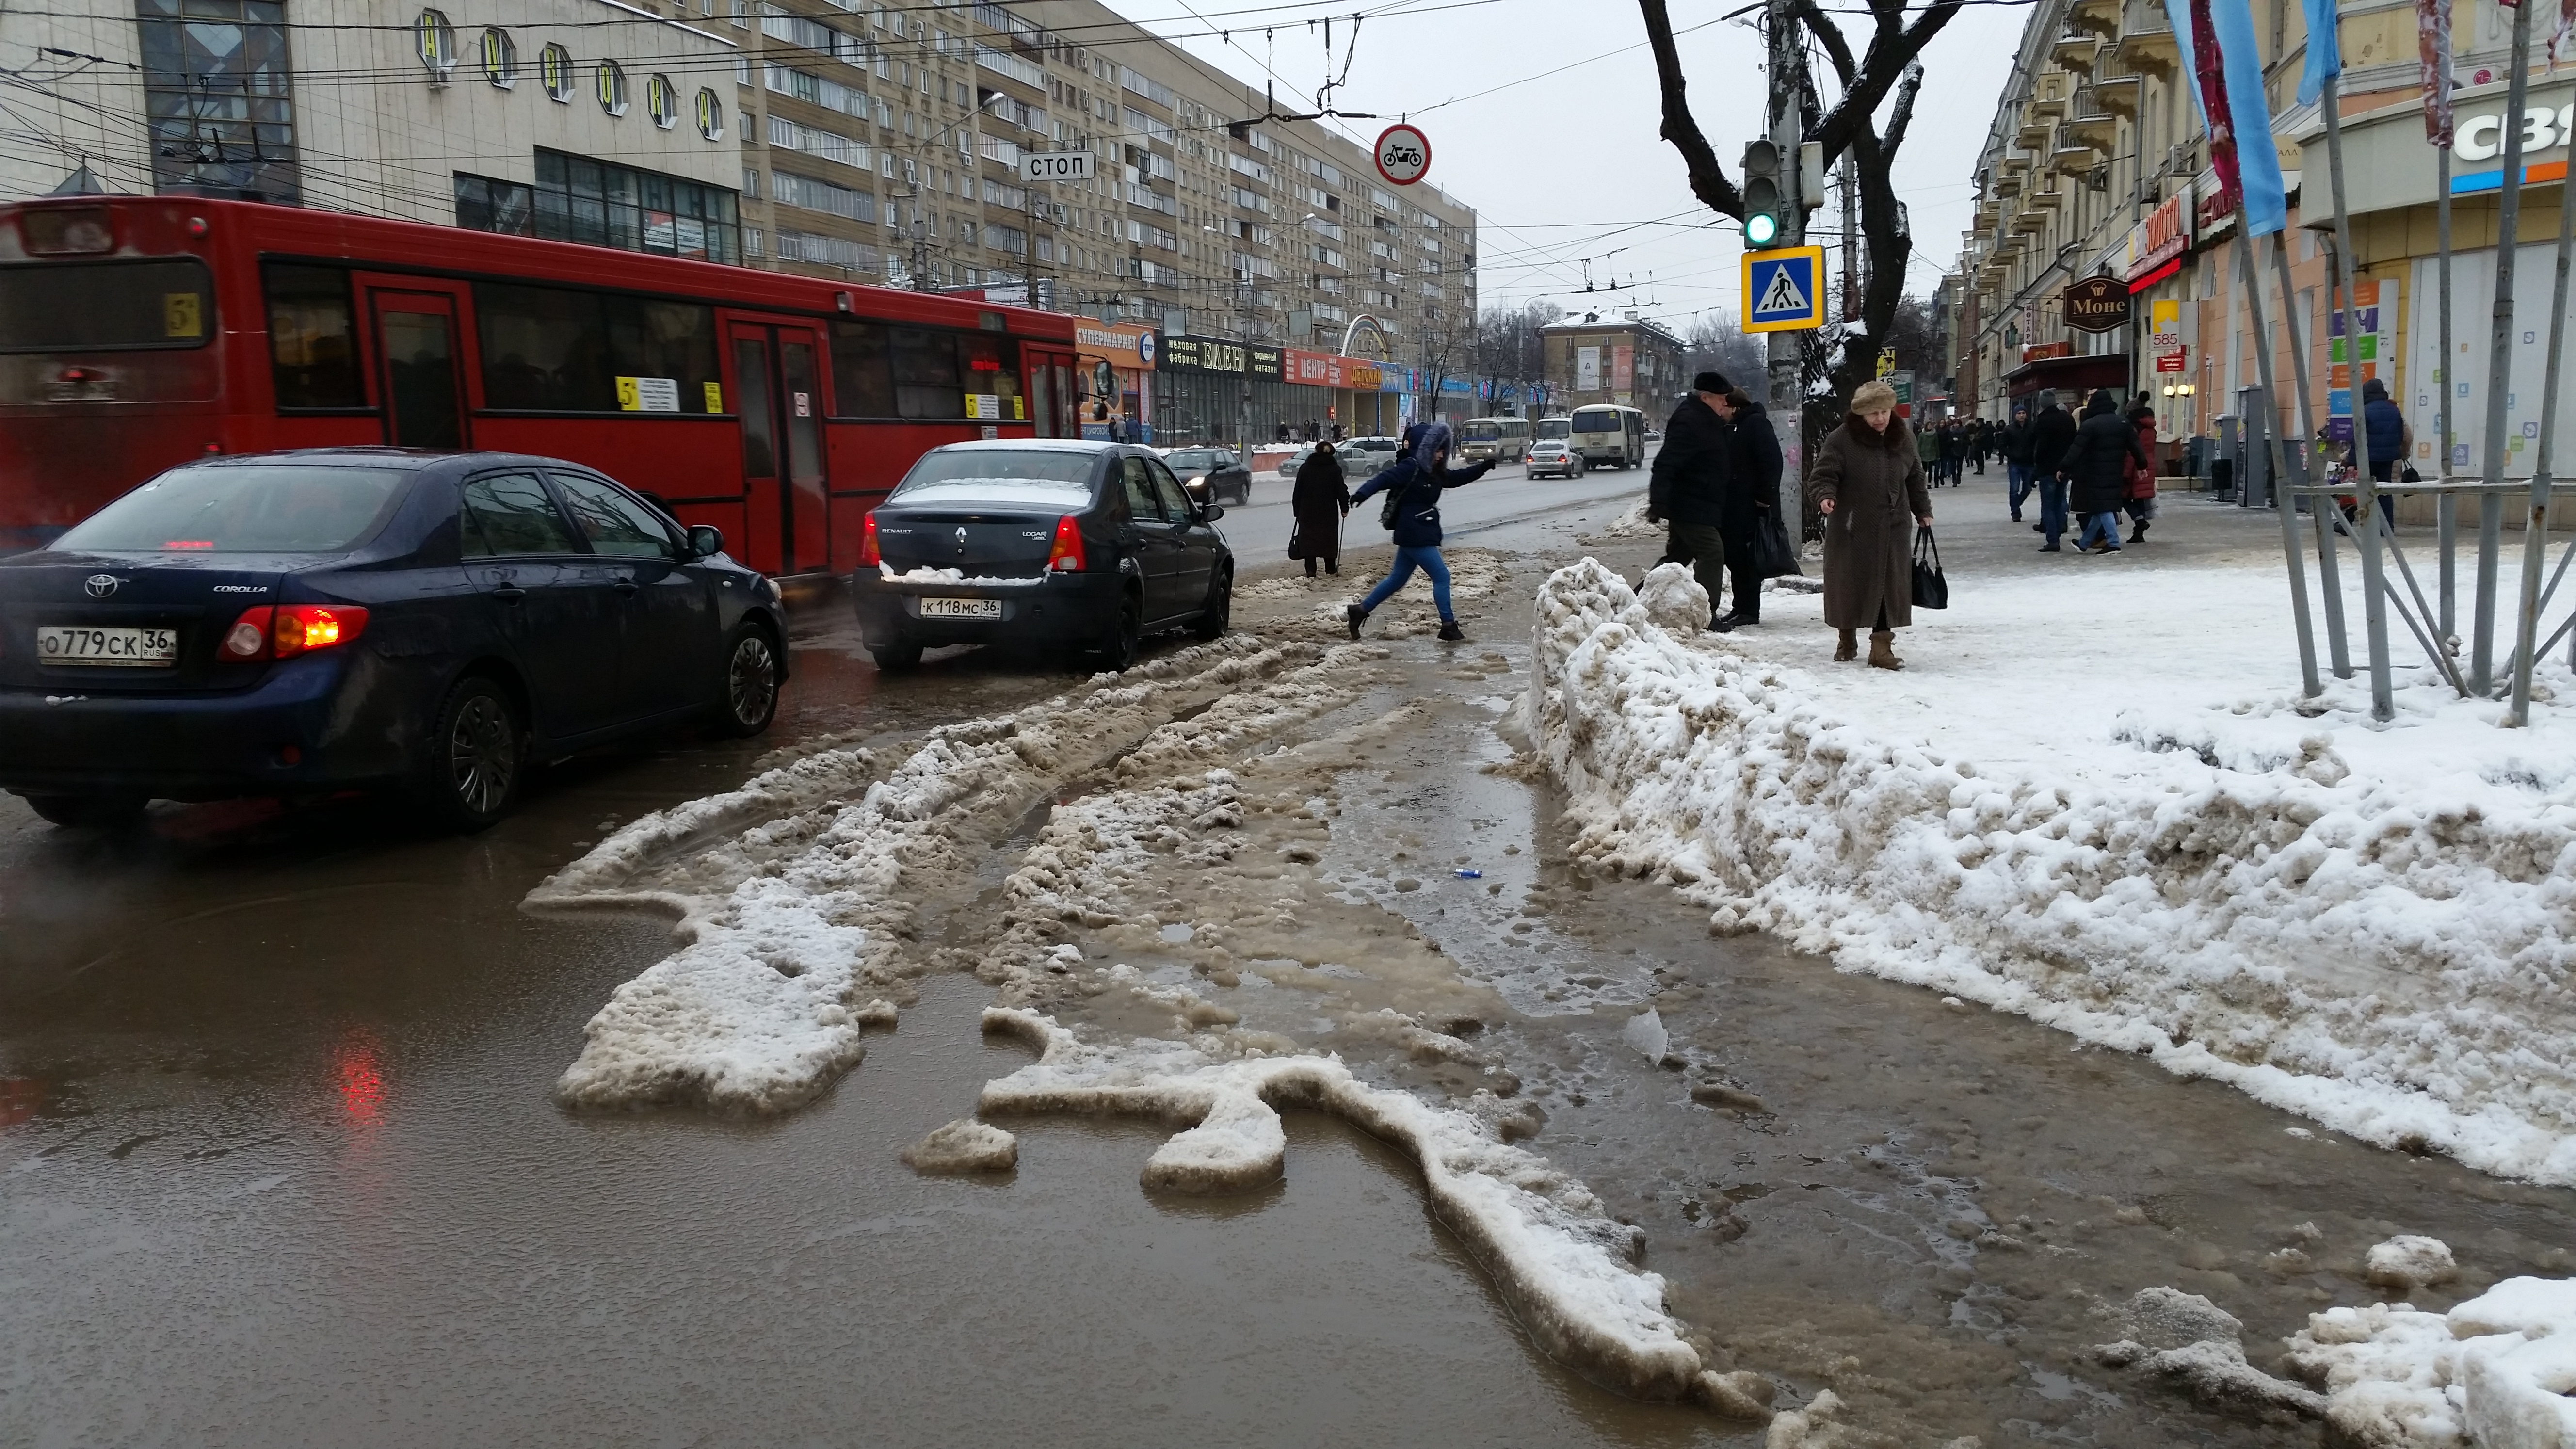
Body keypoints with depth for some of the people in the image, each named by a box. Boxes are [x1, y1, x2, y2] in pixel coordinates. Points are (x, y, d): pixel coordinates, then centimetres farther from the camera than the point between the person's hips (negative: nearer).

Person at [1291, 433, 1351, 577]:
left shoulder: (1305, 468, 2)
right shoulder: (1334, 469, -2)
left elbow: (1298, 491, 4)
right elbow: (1342, 490, -2)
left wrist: (1297, 510, 9)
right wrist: (1345, 507, 7)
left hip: (1308, 511, 1)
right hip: (1328, 511, -1)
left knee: (1308, 538, 3)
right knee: (1329, 538, 11)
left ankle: (1310, 571, -3)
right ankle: (1330, 568, 17)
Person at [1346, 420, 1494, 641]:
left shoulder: (1434, 473, 11)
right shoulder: (1410, 468, -15)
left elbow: (1458, 478, 22)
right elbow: (1383, 479, -24)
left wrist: (1484, 467, 15)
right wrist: (1361, 495, -39)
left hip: (1423, 534, 10)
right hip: (1413, 535, -10)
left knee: (1397, 578, 17)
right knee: (1441, 576, -6)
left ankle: (1360, 610, 24)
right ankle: (1449, 626, 1)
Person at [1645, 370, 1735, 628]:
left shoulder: (1705, 421, 16)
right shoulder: (1689, 422, -18)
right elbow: (1665, 464, -26)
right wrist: (1658, 502, -33)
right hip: (1691, 508, -11)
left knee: (1678, 554, 18)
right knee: (1712, 553, -13)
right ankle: (1705, 614, -12)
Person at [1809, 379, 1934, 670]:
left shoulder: (1903, 438, 7)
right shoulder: (1840, 440, -10)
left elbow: (1915, 478, 19)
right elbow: (1823, 476, -12)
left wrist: (1923, 510, 22)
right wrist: (1825, 496, -32)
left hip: (1893, 528, 3)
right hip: (1852, 528, -3)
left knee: (1889, 586, -2)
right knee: (1850, 584, 7)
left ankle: (1882, 646, 1)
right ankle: (1847, 640, 26)